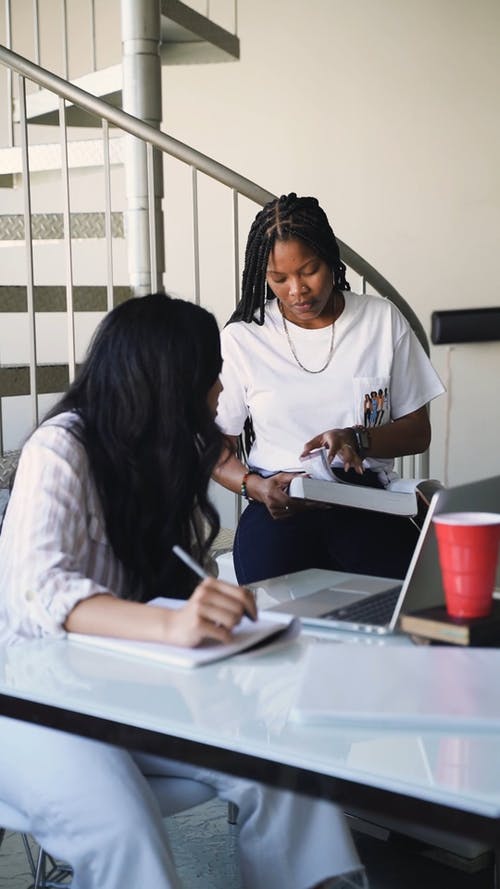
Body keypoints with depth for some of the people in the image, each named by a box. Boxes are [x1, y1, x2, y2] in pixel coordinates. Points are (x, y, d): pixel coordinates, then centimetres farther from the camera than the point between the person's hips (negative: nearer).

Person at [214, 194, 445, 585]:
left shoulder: (383, 320, 8)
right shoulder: (242, 337, 4)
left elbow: (418, 432, 10)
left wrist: (356, 439, -10)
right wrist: (255, 487, -14)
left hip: (368, 503, 1)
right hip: (279, 508, -1)